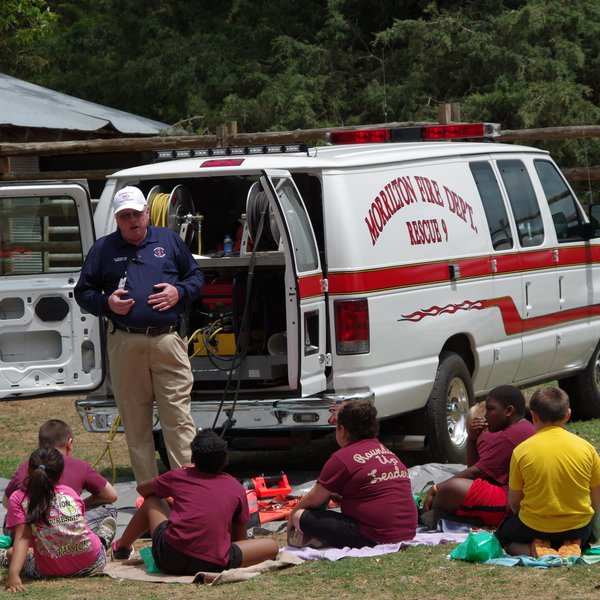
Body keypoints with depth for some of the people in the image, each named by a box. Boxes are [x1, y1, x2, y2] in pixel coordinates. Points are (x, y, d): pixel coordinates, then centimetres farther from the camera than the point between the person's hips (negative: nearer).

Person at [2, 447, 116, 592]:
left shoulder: (19, 499, -10)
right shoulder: (70, 492, -1)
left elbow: (22, 538, -19)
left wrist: (13, 574, -27)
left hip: (51, 571, -1)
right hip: (93, 564, 1)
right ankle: (104, 539, 55)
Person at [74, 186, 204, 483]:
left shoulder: (169, 240, 12)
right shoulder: (103, 249, 10)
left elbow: (196, 276, 18)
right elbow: (83, 292, 14)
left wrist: (179, 292, -3)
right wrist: (106, 303, -6)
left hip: (168, 341, -1)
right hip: (125, 344, 1)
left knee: (179, 417, -6)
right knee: (135, 422, 4)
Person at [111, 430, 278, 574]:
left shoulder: (178, 476, 13)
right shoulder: (237, 489, 12)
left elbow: (142, 489, 34)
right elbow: (240, 538, 20)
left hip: (169, 559, 2)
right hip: (214, 564, -1)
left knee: (152, 502, 30)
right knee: (271, 546, 16)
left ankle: (122, 547, 46)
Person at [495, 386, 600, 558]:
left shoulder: (522, 450, -11)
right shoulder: (585, 447, -8)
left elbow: (514, 501, -5)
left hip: (534, 526, -2)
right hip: (578, 527, 2)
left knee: (503, 533, 30)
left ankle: (533, 549, -2)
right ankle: (570, 546, 2)